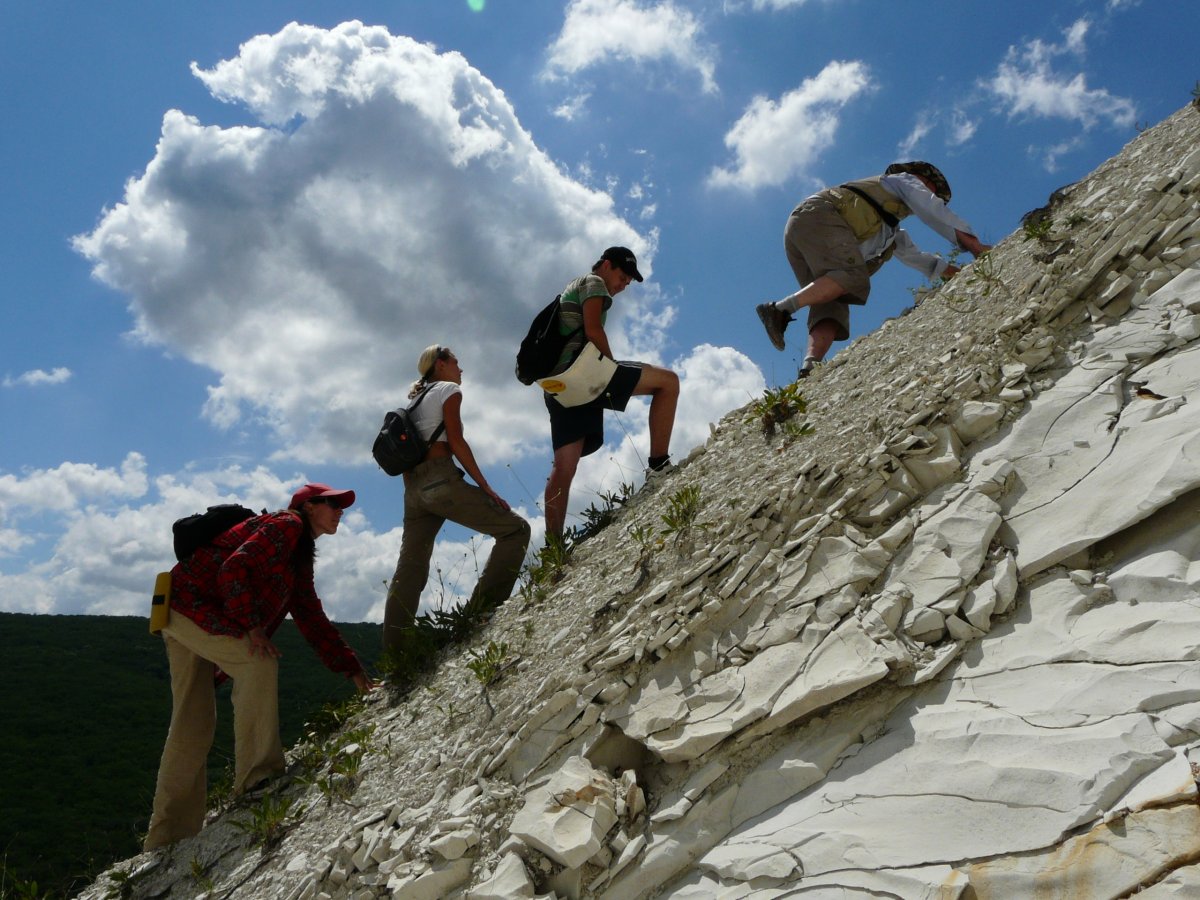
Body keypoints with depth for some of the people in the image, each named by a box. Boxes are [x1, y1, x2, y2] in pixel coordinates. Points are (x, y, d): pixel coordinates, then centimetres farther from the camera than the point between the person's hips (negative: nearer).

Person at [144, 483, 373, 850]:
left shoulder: (300, 558, 20)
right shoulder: (285, 525, -8)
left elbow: (311, 618, 18)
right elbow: (234, 569, -22)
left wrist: (352, 669, 13)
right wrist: (251, 626, -26)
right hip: (194, 604, -10)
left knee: (193, 727, 7)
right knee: (260, 664, -23)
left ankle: (167, 838, 12)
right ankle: (258, 776, -21)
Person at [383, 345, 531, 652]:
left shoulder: (415, 400, 28)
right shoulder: (449, 389, 5)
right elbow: (456, 441, -7)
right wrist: (485, 487, -9)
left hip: (412, 489, 8)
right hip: (441, 480, -8)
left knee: (410, 570, 7)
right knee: (515, 529, -2)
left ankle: (393, 654, 5)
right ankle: (484, 607, -12)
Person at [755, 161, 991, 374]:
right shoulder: (905, 180, 20)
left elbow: (913, 255, 47)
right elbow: (936, 212, 7)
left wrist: (962, 273, 42)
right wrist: (975, 246, 6)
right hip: (818, 215, -8)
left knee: (833, 305, -9)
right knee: (854, 278, -27)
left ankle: (810, 367, -34)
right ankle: (781, 309, -41)